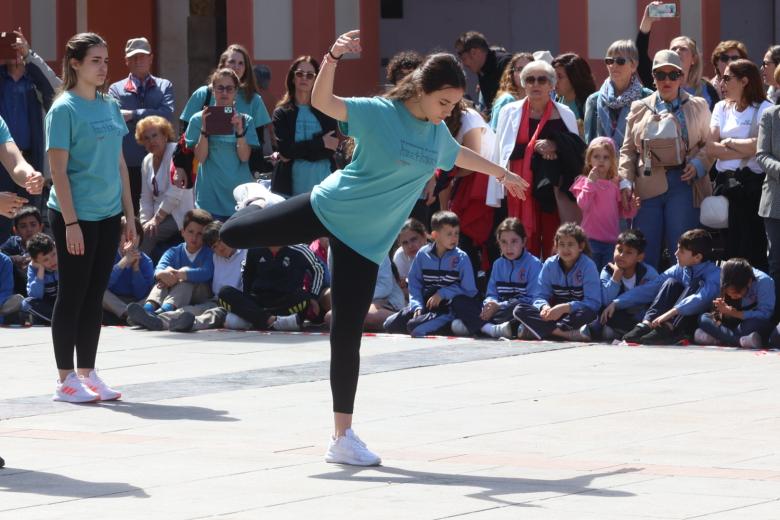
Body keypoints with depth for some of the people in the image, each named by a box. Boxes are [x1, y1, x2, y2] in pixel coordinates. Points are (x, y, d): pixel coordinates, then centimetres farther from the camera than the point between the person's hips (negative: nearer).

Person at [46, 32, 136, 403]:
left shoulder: (110, 106, 9)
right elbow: (58, 170, -13)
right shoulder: (65, 109, -10)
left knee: (94, 297, 10)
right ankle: (66, 379, 5)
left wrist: (129, 214, 12)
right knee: (72, 296, 0)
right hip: (75, 216, -6)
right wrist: (71, 223, -16)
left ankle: (87, 373, 17)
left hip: (108, 216, 6)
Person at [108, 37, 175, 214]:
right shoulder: (116, 89, 8)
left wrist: (132, 115, -9)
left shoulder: (165, 87, 11)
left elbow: (167, 114, -8)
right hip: (129, 165, -1)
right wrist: (150, 116, -12)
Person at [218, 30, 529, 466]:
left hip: (367, 239, 3)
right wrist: (333, 59, -47)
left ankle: (343, 437, 5)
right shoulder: (379, 113, -17)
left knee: (348, 335, -1)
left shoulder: (438, 133, 2)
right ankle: (256, 205, 37)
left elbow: (458, 155, 27)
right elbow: (322, 101, -29)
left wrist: (502, 172, 40)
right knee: (234, 234, -4)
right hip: (329, 209, -3)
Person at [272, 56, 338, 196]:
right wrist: (320, 142, -7)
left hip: (323, 179, 0)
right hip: (293, 181, 0)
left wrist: (296, 152, -8)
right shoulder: (282, 113, 8)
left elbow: (330, 149, -2)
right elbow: (285, 149, -5)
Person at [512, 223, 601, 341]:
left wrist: (565, 308, -30)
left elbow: (593, 303, -18)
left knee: (588, 314, -37)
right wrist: (544, 307, -25)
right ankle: (563, 332, -34)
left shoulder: (588, 266, -10)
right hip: (554, 312, 4)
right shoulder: (550, 265, 1)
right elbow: (539, 296, -1)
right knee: (520, 310, -18)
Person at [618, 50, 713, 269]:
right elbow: (628, 150, 15)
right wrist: (625, 183, 2)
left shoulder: (697, 106, 11)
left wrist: (698, 165, -9)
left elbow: (710, 143, 10)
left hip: (683, 183, -2)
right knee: (644, 252, -1)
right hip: (647, 185, 2)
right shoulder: (640, 108, 16)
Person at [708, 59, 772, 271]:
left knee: (752, 249, -5)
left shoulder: (763, 109, -2)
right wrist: (745, 150, -9)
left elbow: (760, 146, -16)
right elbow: (710, 147, 2)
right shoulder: (721, 108, 14)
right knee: (728, 247, 5)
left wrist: (729, 142, -3)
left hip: (752, 184, -5)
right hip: (725, 182, 5)